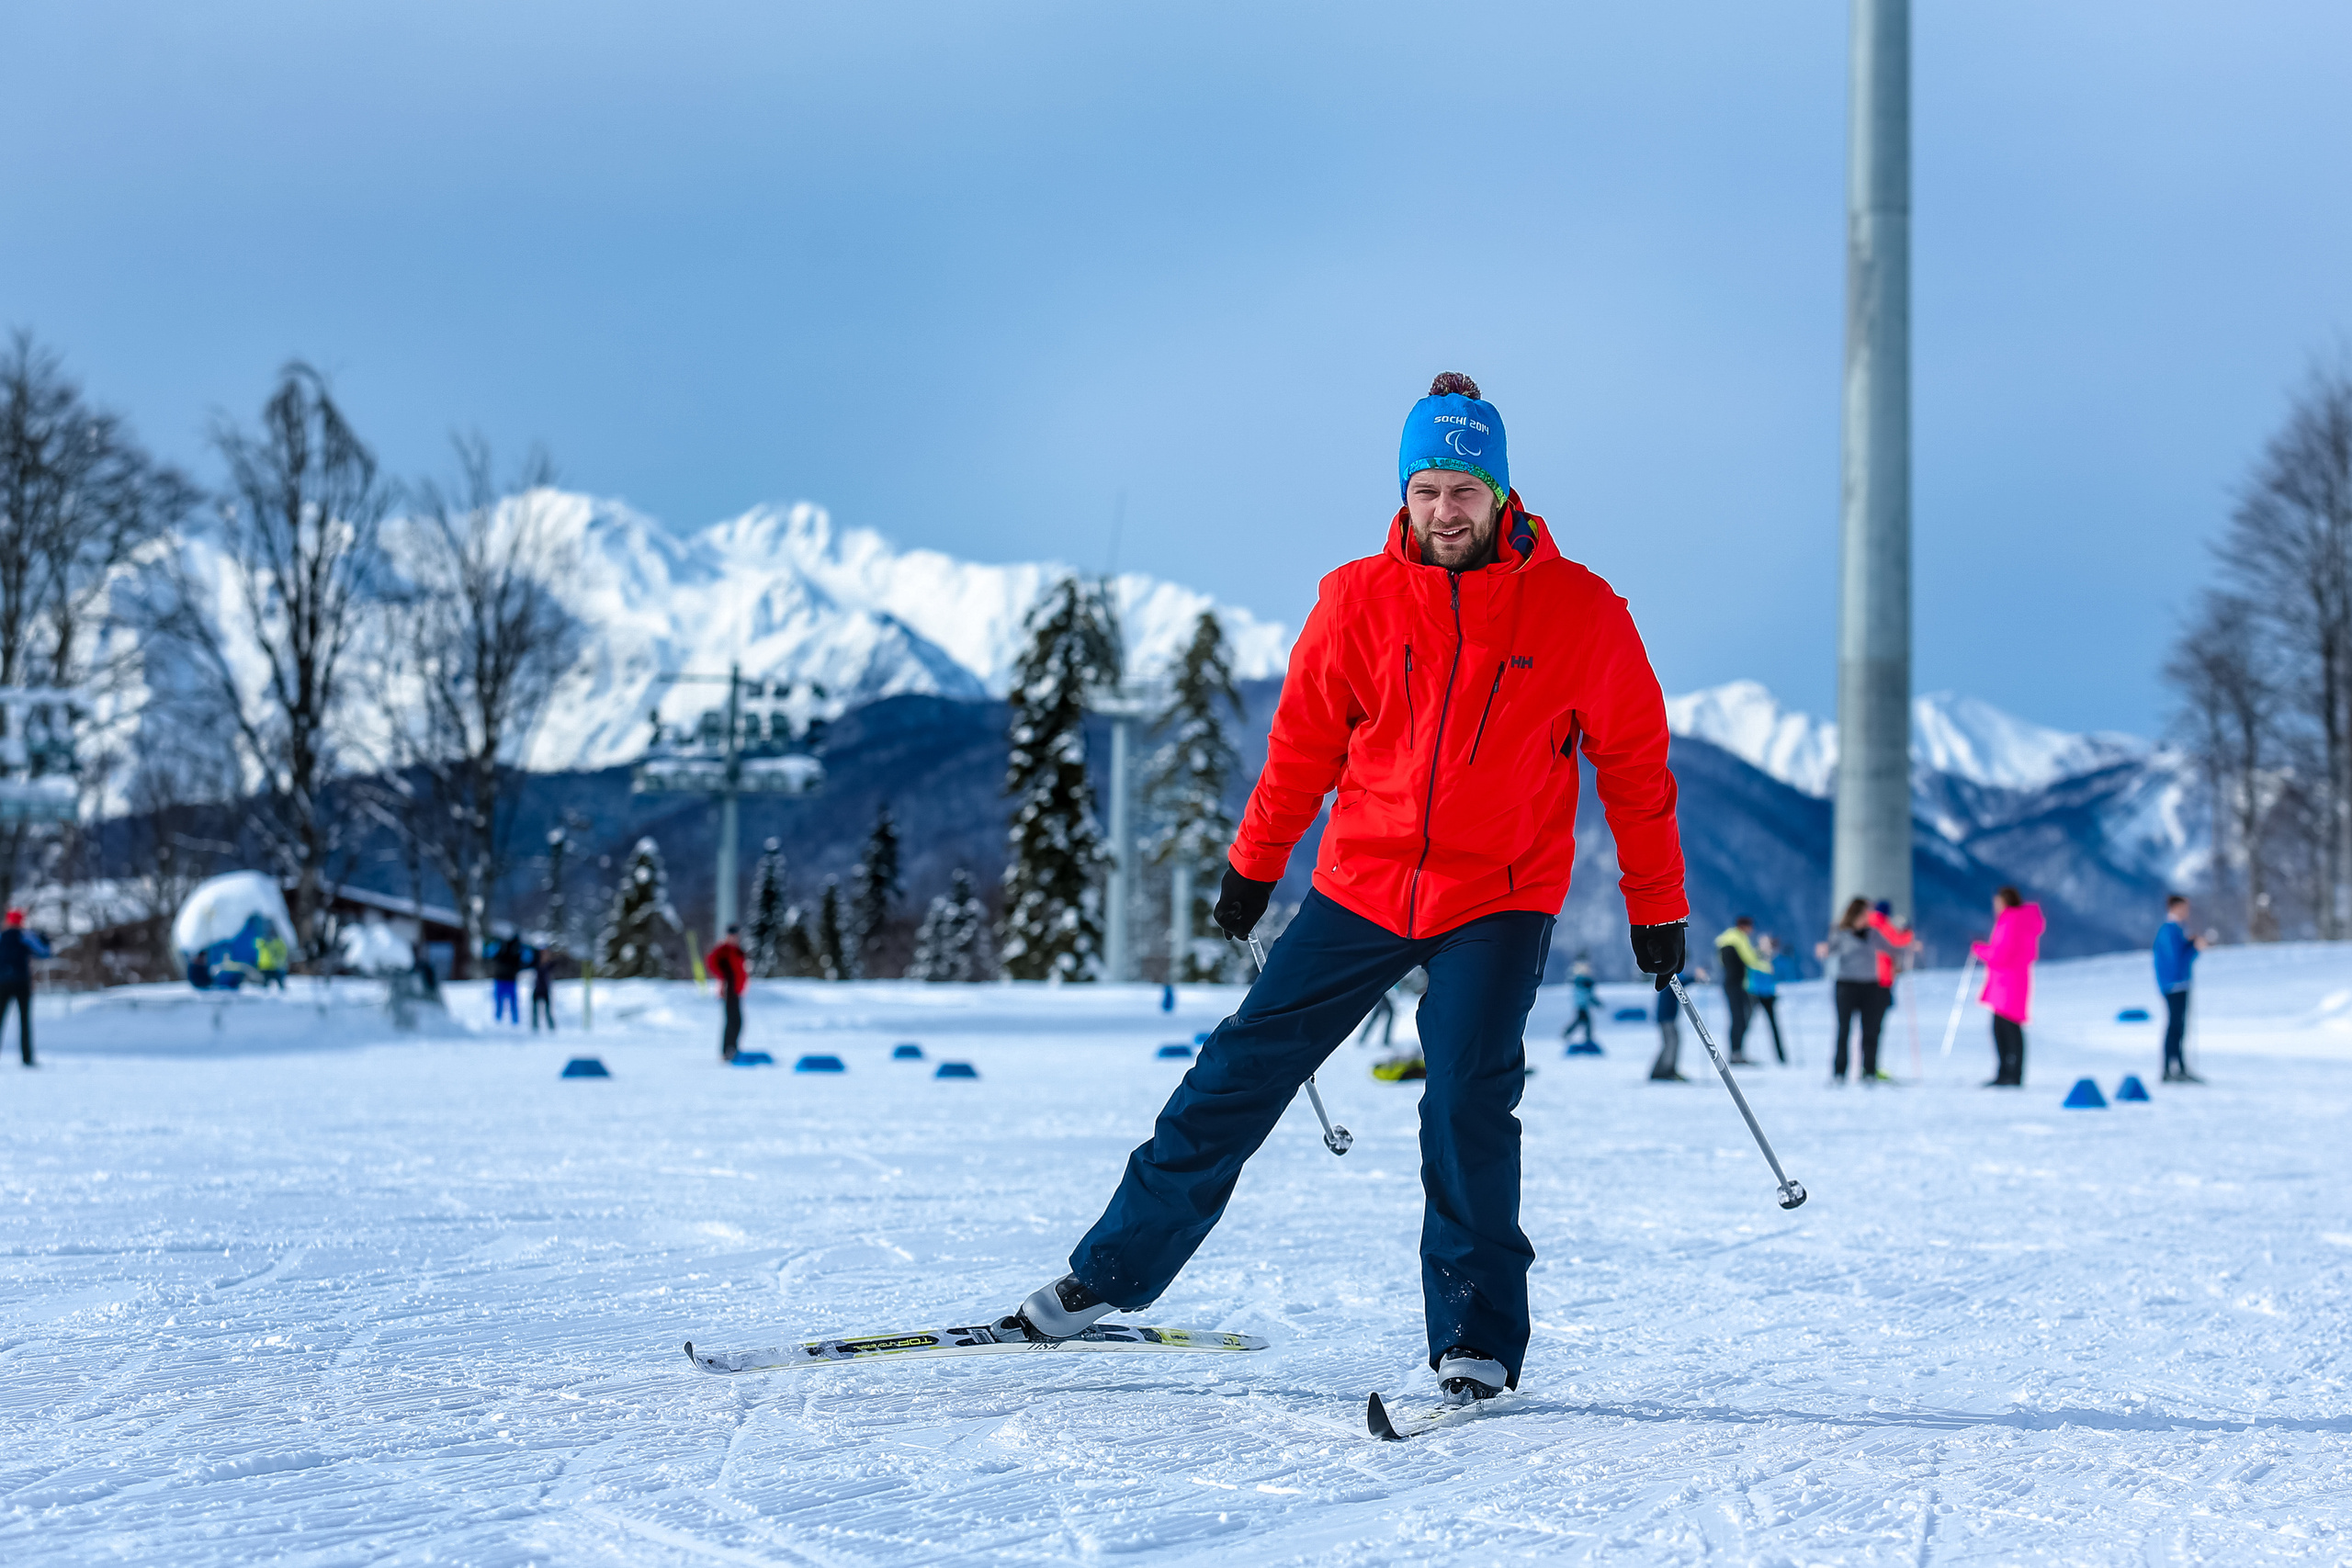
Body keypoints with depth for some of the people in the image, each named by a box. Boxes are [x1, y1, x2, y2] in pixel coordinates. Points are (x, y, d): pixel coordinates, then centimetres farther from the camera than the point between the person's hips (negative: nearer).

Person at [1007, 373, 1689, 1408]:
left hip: (1499, 899, -2)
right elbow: (1305, 739, 10)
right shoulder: (1359, 600, -2)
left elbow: (1634, 760, 3)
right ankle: (1114, 1269, 12)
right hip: (1362, 884, 2)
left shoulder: (1577, 611, -6)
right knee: (1244, 1068, 1)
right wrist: (1254, 861, 16)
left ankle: (1477, 1341, -3)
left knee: (1468, 1100, -16)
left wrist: (1657, 906, 6)